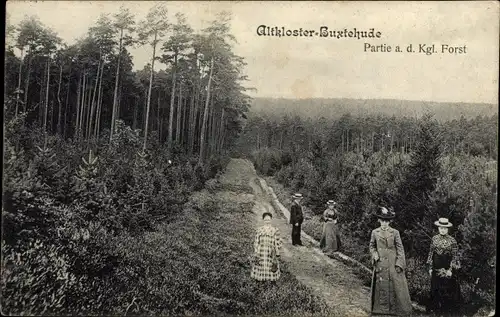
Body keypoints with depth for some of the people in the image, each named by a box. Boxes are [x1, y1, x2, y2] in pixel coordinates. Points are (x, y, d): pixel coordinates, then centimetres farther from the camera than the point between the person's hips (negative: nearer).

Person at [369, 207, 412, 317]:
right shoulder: (375, 232, 3)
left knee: (396, 286, 1)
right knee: (381, 287, 8)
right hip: (380, 265, 2)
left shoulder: (395, 232, -2)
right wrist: (374, 254, -6)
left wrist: (399, 264, -10)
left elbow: (400, 249, -3)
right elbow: (372, 246, 14)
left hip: (393, 264, -2)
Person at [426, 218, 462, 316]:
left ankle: (450, 310, 18)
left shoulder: (452, 241, -6)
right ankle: (436, 308, 26)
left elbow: (455, 256, -5)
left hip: (447, 270, -3)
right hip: (436, 269, 3)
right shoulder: (434, 239, 3)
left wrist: (451, 269, -11)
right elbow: (431, 253, 7)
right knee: (435, 289, 12)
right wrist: (430, 267, 5)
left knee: (448, 290, 3)